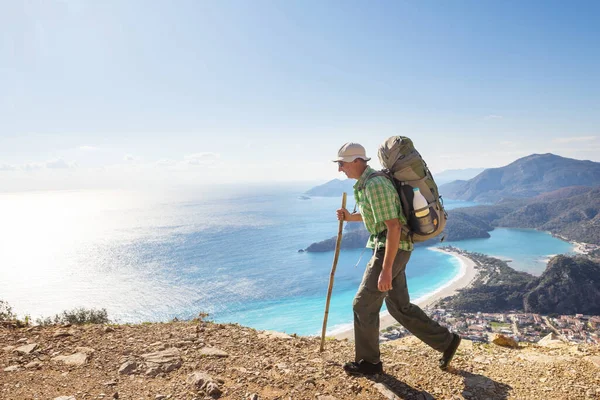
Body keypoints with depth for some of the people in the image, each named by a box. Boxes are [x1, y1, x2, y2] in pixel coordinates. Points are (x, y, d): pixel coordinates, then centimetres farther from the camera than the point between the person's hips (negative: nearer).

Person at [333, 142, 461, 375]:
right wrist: (351, 217, 13)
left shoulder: (375, 185, -21)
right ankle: (446, 341, 26)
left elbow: (394, 227, -25)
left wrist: (386, 270, -26)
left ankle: (368, 361, 16)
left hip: (391, 251, -10)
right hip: (389, 248, 10)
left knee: (364, 304, -1)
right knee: (399, 307, 16)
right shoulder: (366, 183, 13)